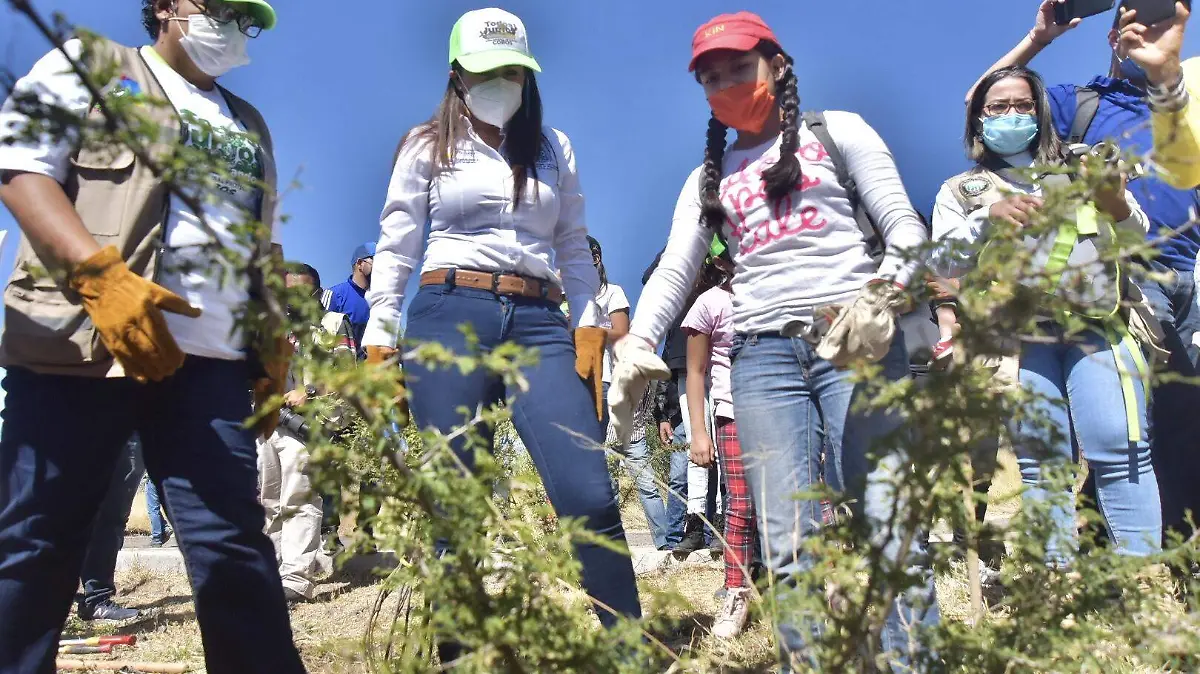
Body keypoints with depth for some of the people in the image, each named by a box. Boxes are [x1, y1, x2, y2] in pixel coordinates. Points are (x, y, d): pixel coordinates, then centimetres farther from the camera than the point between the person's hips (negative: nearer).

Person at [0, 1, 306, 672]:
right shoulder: (90, 66, 11)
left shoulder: (250, 126, 26)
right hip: (79, 343, -3)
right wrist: (102, 275, -18)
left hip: (210, 361, 4)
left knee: (233, 545, -3)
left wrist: (274, 352, 14)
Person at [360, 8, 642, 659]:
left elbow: (574, 248, 17)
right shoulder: (427, 146, 12)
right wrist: (379, 338, 1)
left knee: (589, 496, -12)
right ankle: (458, 652, 15)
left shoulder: (553, 149, 18)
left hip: (538, 323, 2)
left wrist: (589, 325, 6)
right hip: (450, 317, -1)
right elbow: (395, 248, 8)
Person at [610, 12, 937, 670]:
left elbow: (905, 225, 5)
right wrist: (636, 345, -6)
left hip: (856, 340, -2)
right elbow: (672, 273, 13)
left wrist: (881, 296, -16)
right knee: (791, 549, -5)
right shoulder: (708, 178, 23)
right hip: (762, 353, 3)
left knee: (889, 530, -11)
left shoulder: (838, 131, 14)